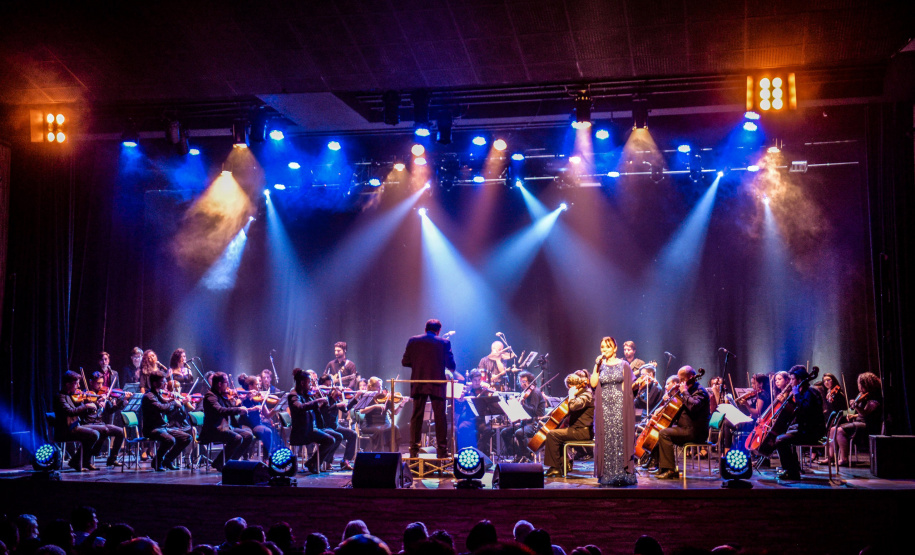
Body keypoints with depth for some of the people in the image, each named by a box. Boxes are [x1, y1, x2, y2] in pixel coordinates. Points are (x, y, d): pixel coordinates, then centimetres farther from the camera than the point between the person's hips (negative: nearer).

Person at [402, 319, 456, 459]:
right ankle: (442, 451, 4)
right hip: (437, 385, -1)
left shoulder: (413, 341, 2)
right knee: (440, 417, 5)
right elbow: (451, 365, -4)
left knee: (416, 417, 7)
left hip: (418, 384, 2)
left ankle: (414, 450, 5)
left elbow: (405, 362, 4)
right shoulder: (444, 343, -3)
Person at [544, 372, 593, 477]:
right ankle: (564, 463, 15)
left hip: (583, 432, -11)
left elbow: (573, 406, -33)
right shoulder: (582, 394, 18)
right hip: (579, 430, 11)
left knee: (551, 434, -17)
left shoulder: (586, 395, -14)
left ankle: (555, 467, -11)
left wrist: (572, 394, -17)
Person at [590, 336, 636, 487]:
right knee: (606, 440, -1)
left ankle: (622, 473, -2)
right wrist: (597, 365, -7)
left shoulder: (623, 365, 5)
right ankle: (607, 475, 3)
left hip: (620, 406, -2)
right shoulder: (600, 365, 10)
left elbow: (628, 386, 3)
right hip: (604, 408, 2)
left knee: (621, 438, -5)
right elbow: (593, 383, -4)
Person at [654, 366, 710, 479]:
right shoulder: (690, 390, 20)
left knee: (664, 433, -23)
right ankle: (661, 467, 9)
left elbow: (693, 406, -32)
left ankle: (670, 470, -26)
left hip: (695, 432, -11)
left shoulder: (700, 391, -11)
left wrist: (684, 392, -20)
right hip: (686, 428, 11)